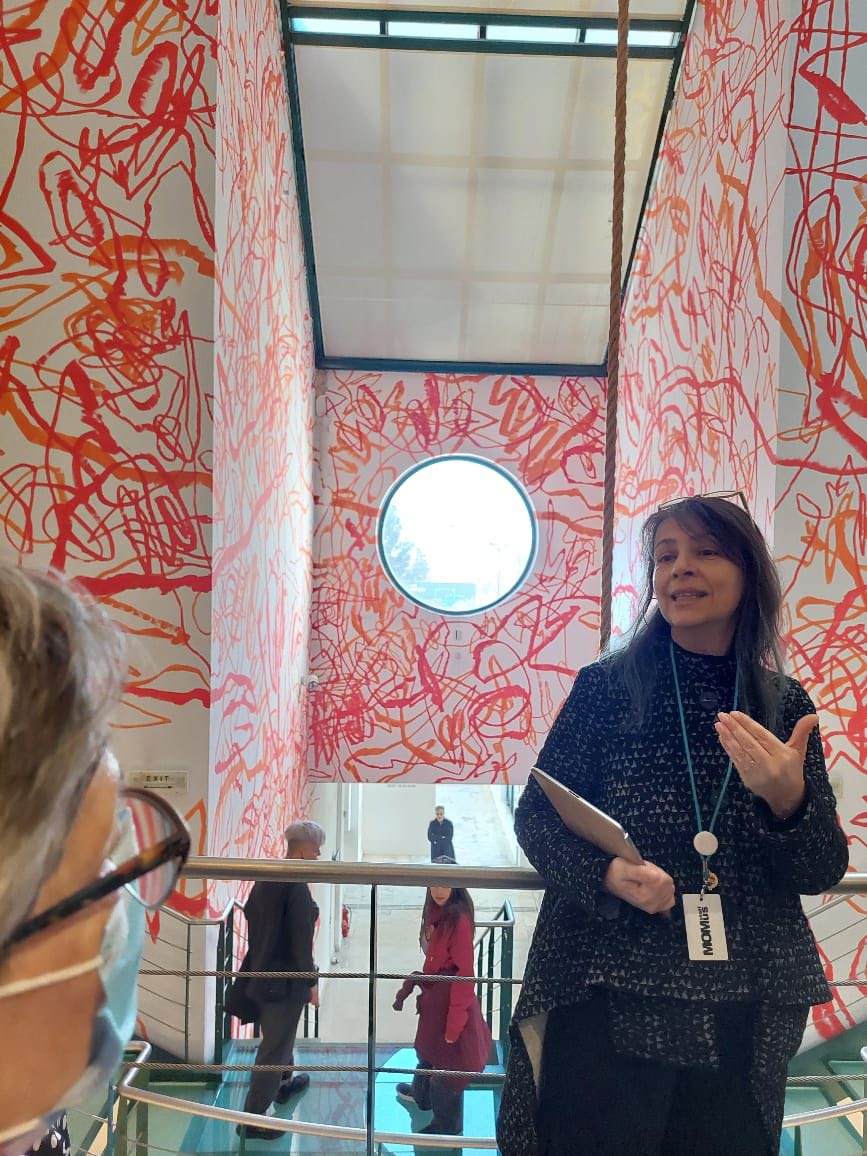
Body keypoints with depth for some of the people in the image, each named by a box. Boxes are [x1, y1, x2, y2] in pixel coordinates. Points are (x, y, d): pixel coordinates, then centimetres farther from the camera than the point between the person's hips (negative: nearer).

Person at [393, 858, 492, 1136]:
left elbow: (464, 972, -23)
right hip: (433, 993, 9)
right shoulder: (435, 913, 1)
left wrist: (455, 1019, -22)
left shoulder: (459, 919, -25)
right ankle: (421, 1094, 55)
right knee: (427, 1046, 29)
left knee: (447, 1058, 8)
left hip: (451, 997, -9)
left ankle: (447, 1124, 27)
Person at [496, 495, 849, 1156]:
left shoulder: (785, 705, 3)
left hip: (743, 1014, 3)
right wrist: (605, 873, -20)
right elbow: (537, 817, -1)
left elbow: (824, 872, 3)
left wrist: (788, 798, -18)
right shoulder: (607, 686, -3)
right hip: (606, 1000, -2)